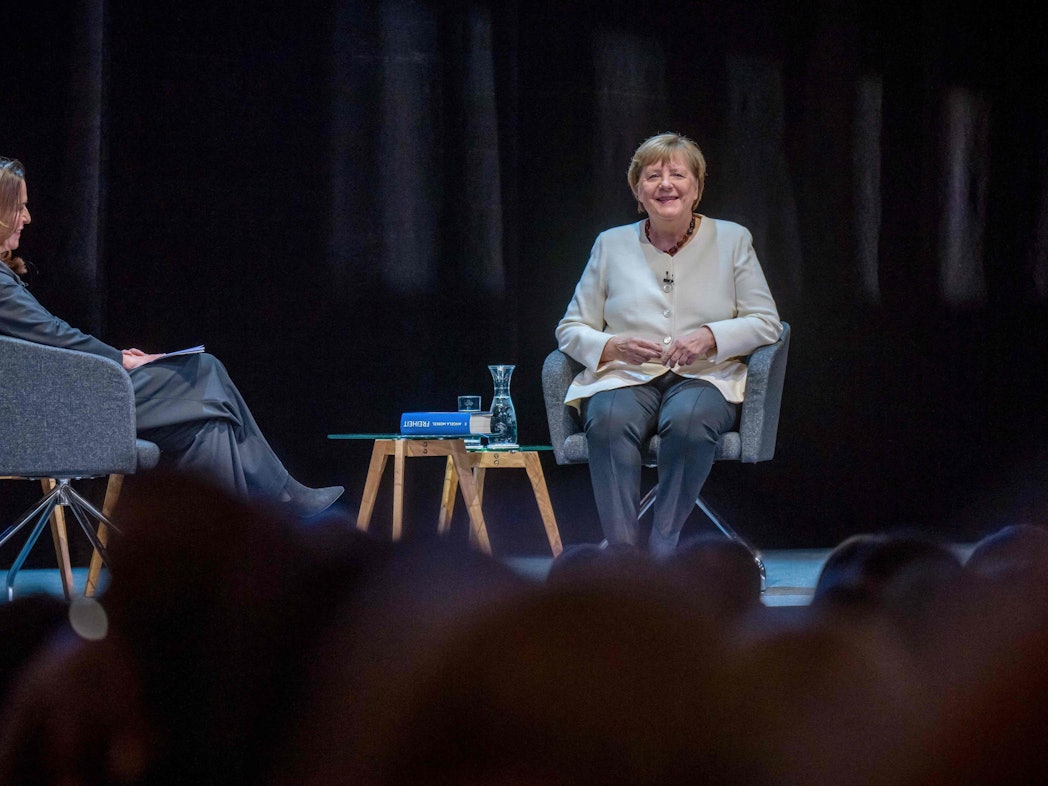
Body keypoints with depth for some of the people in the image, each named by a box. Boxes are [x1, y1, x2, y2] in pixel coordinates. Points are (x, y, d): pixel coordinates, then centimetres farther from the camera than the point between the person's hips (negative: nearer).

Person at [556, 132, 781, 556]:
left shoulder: (731, 240, 12)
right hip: (625, 378, 1)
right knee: (609, 422, -36)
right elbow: (571, 329, 14)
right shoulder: (611, 244, 15)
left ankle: (662, 549, -32)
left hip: (705, 378, -1)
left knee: (688, 420, -38)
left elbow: (766, 323, 7)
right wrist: (613, 346, -9)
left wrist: (710, 337, -12)